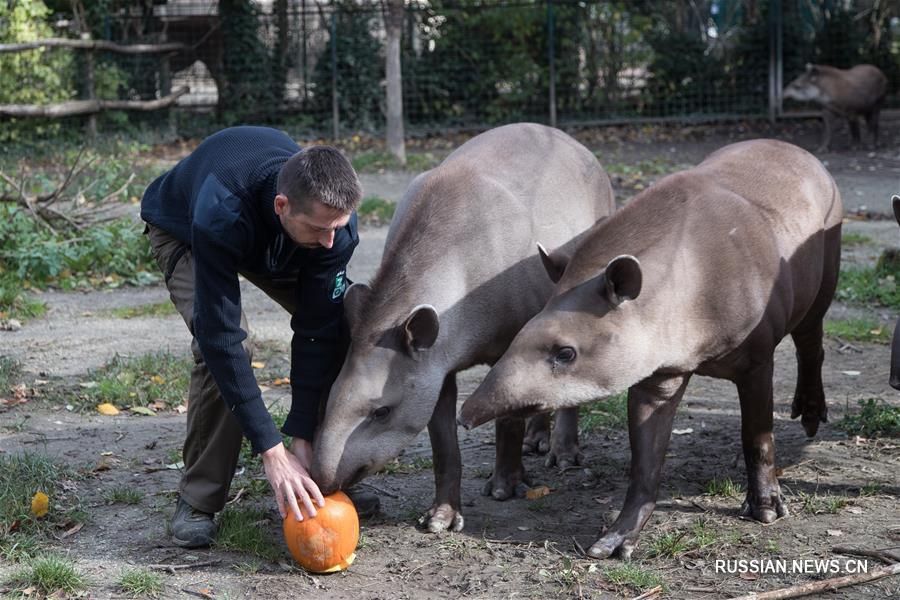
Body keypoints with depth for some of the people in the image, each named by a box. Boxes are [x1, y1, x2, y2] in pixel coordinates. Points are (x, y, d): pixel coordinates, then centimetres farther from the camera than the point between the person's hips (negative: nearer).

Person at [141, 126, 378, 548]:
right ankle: (198, 501, -13)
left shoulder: (334, 216, -34)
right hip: (179, 228, -4)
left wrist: (301, 440, -32)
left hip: (272, 247, 4)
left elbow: (317, 330, -29)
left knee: (338, 323, -14)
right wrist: (272, 452, -47)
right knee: (224, 347, -28)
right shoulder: (220, 216, -48)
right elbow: (223, 338, -46)